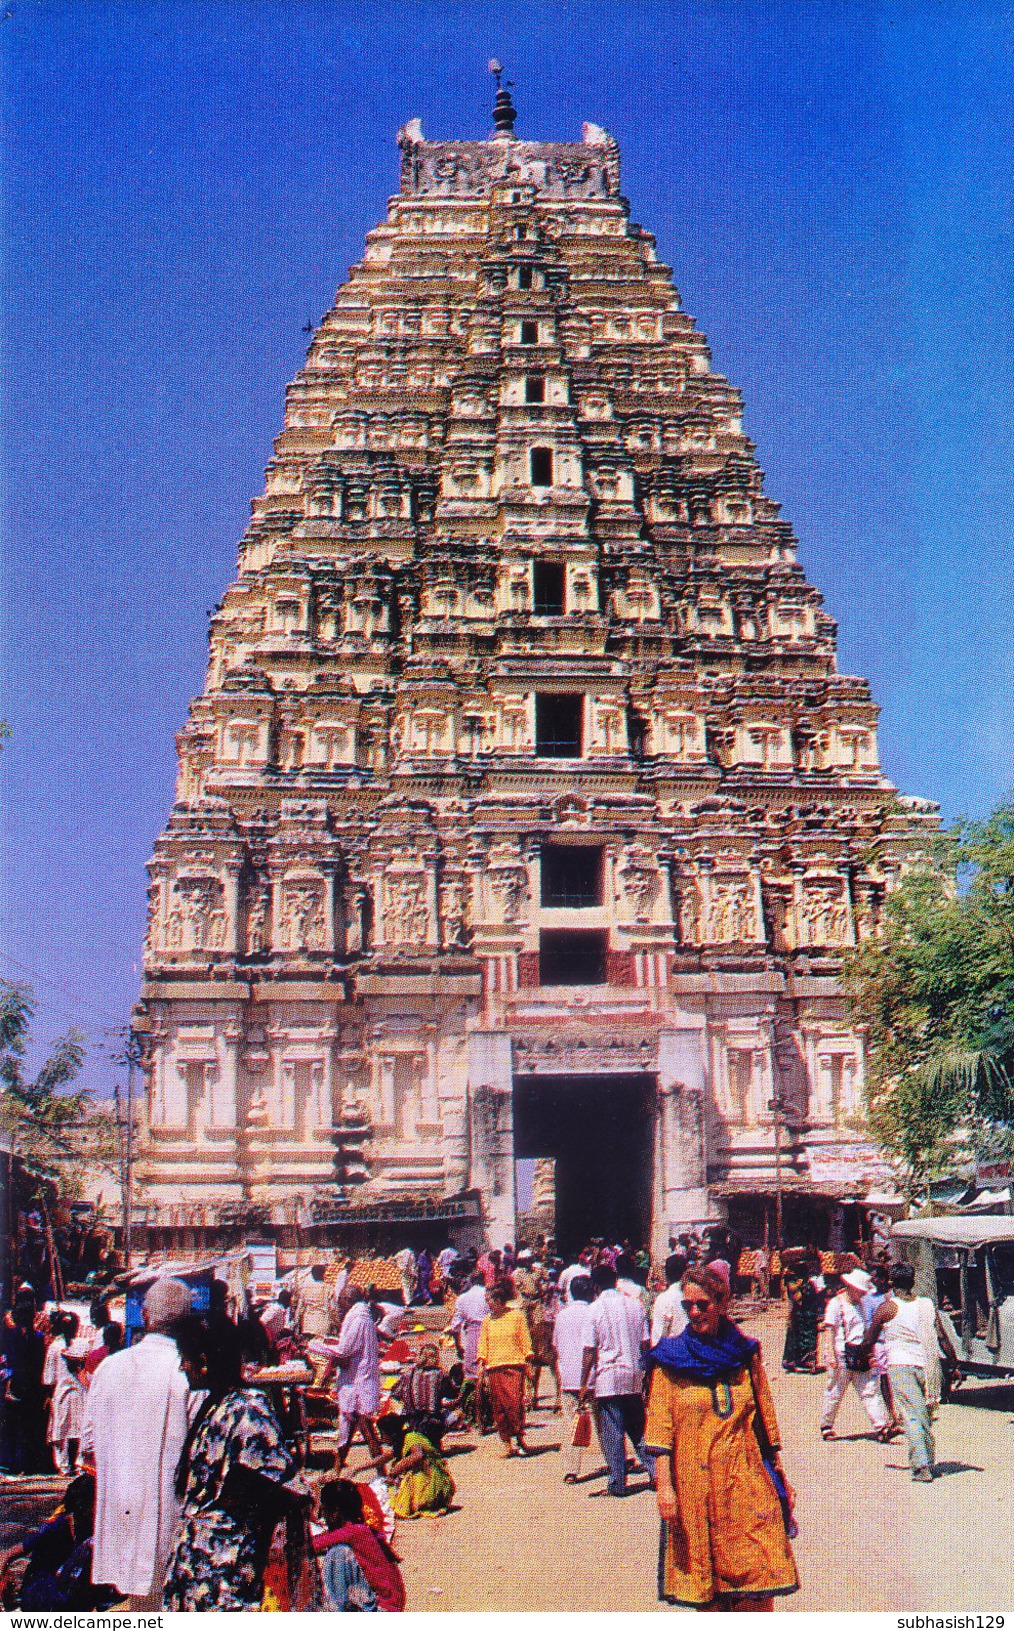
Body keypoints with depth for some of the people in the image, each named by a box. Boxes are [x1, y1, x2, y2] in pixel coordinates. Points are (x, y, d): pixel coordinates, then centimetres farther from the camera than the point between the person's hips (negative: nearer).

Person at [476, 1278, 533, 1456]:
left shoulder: (516, 1315, 3)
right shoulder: (488, 1320, 11)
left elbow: (525, 1341, 6)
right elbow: (483, 1344, 12)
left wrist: (528, 1363, 3)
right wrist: (481, 1367, 4)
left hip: (514, 1366, -3)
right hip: (493, 1368, 3)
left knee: (514, 1403, -12)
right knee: (498, 1408, -2)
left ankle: (518, 1438, 1)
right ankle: (507, 1443, 2)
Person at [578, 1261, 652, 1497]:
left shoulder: (594, 1310, -8)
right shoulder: (635, 1305, 4)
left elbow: (589, 1350, -9)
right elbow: (645, 1343, 7)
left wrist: (585, 1383, -3)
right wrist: (646, 1374, 18)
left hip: (608, 1377, -4)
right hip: (634, 1377, 4)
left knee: (612, 1433, 2)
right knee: (638, 1429, 16)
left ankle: (618, 1483, 5)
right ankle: (654, 1471, 11)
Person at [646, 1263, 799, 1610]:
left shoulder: (746, 1353, 7)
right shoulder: (671, 1360, 1)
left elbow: (766, 1419, 13)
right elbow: (659, 1429, -3)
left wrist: (780, 1477, 11)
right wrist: (664, 1485, -12)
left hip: (745, 1479, 1)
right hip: (693, 1482, -1)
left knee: (754, 1588, -4)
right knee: (703, 1580, 4)